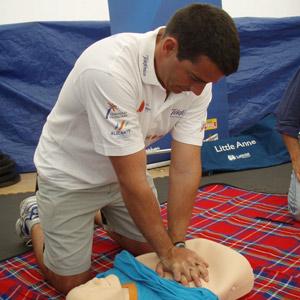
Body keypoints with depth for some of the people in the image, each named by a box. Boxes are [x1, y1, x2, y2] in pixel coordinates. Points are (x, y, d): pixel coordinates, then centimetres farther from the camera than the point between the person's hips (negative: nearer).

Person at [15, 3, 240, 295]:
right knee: (72, 281, 1)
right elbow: (132, 181, -35)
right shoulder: (110, 70, -39)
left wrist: (177, 244, -19)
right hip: (70, 174, -5)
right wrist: (168, 252, -25)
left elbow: (185, 167, -17)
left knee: (148, 249, 13)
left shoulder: (198, 75, -18)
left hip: (123, 171, 6)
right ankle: (34, 219, 27)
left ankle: (101, 214, 38)